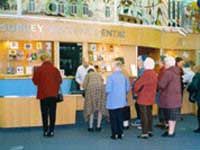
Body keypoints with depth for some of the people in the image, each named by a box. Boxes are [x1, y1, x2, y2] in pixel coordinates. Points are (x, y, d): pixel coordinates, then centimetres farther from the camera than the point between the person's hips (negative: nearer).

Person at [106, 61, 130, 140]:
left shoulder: (111, 77, -17)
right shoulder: (124, 76, -3)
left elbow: (108, 90, -18)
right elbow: (128, 89, 2)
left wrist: (107, 94, 3)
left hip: (112, 102, -4)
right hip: (121, 101, 4)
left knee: (113, 118, 7)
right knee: (120, 118, 14)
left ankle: (114, 134, 12)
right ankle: (120, 134, 19)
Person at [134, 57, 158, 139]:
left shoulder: (146, 74, -22)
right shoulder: (154, 74, 3)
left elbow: (138, 84, -20)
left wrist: (136, 91, -1)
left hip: (143, 98, -8)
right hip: (151, 98, 8)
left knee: (144, 115, -1)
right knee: (149, 114, 17)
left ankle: (145, 133, 3)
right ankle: (150, 131, 26)